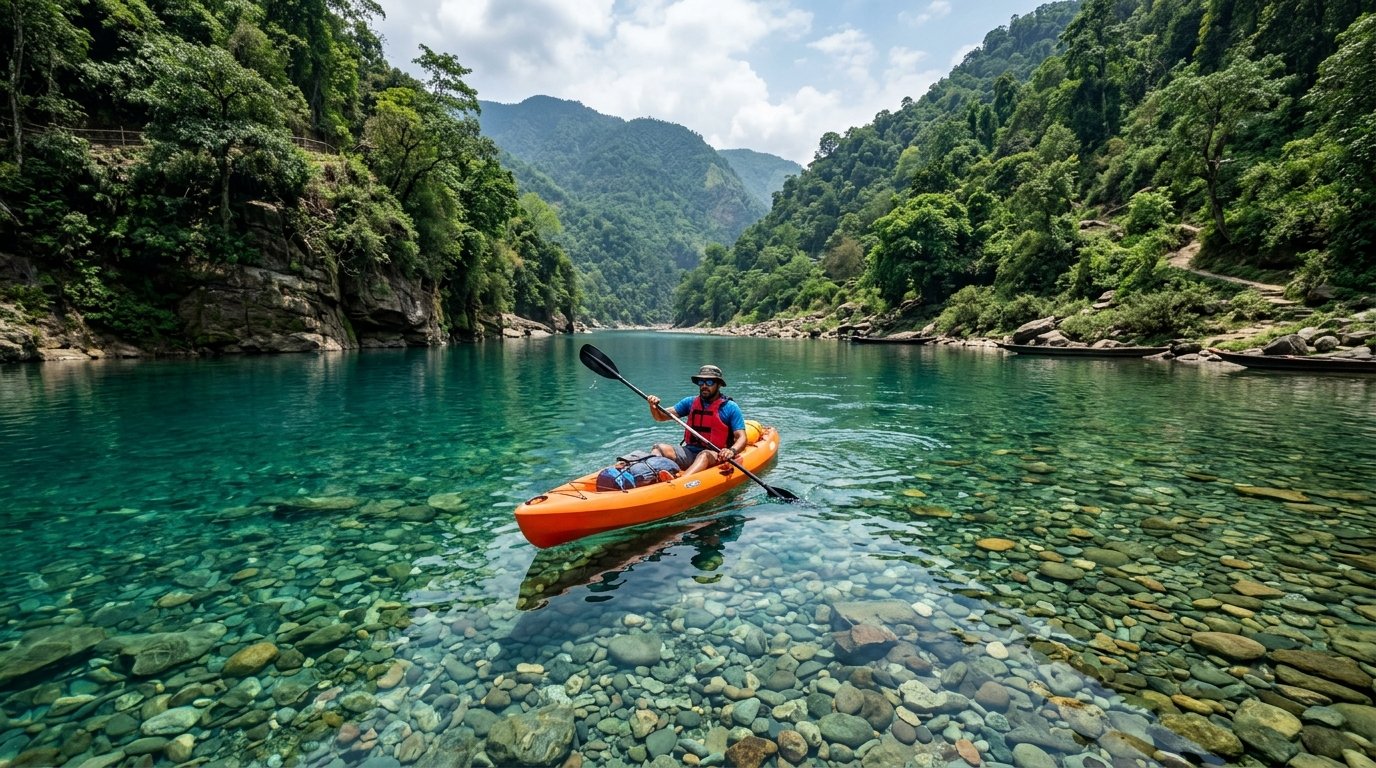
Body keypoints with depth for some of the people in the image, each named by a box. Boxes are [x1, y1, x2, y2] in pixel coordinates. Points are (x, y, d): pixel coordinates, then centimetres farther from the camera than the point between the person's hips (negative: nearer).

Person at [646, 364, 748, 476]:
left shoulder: (730, 407, 0)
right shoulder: (690, 402, 12)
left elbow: (741, 438, -6)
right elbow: (661, 417, 10)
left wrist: (732, 451, -28)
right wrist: (654, 407, -12)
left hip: (716, 456, -5)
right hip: (689, 452, 5)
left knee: (705, 455, -37)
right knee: (660, 448, -16)